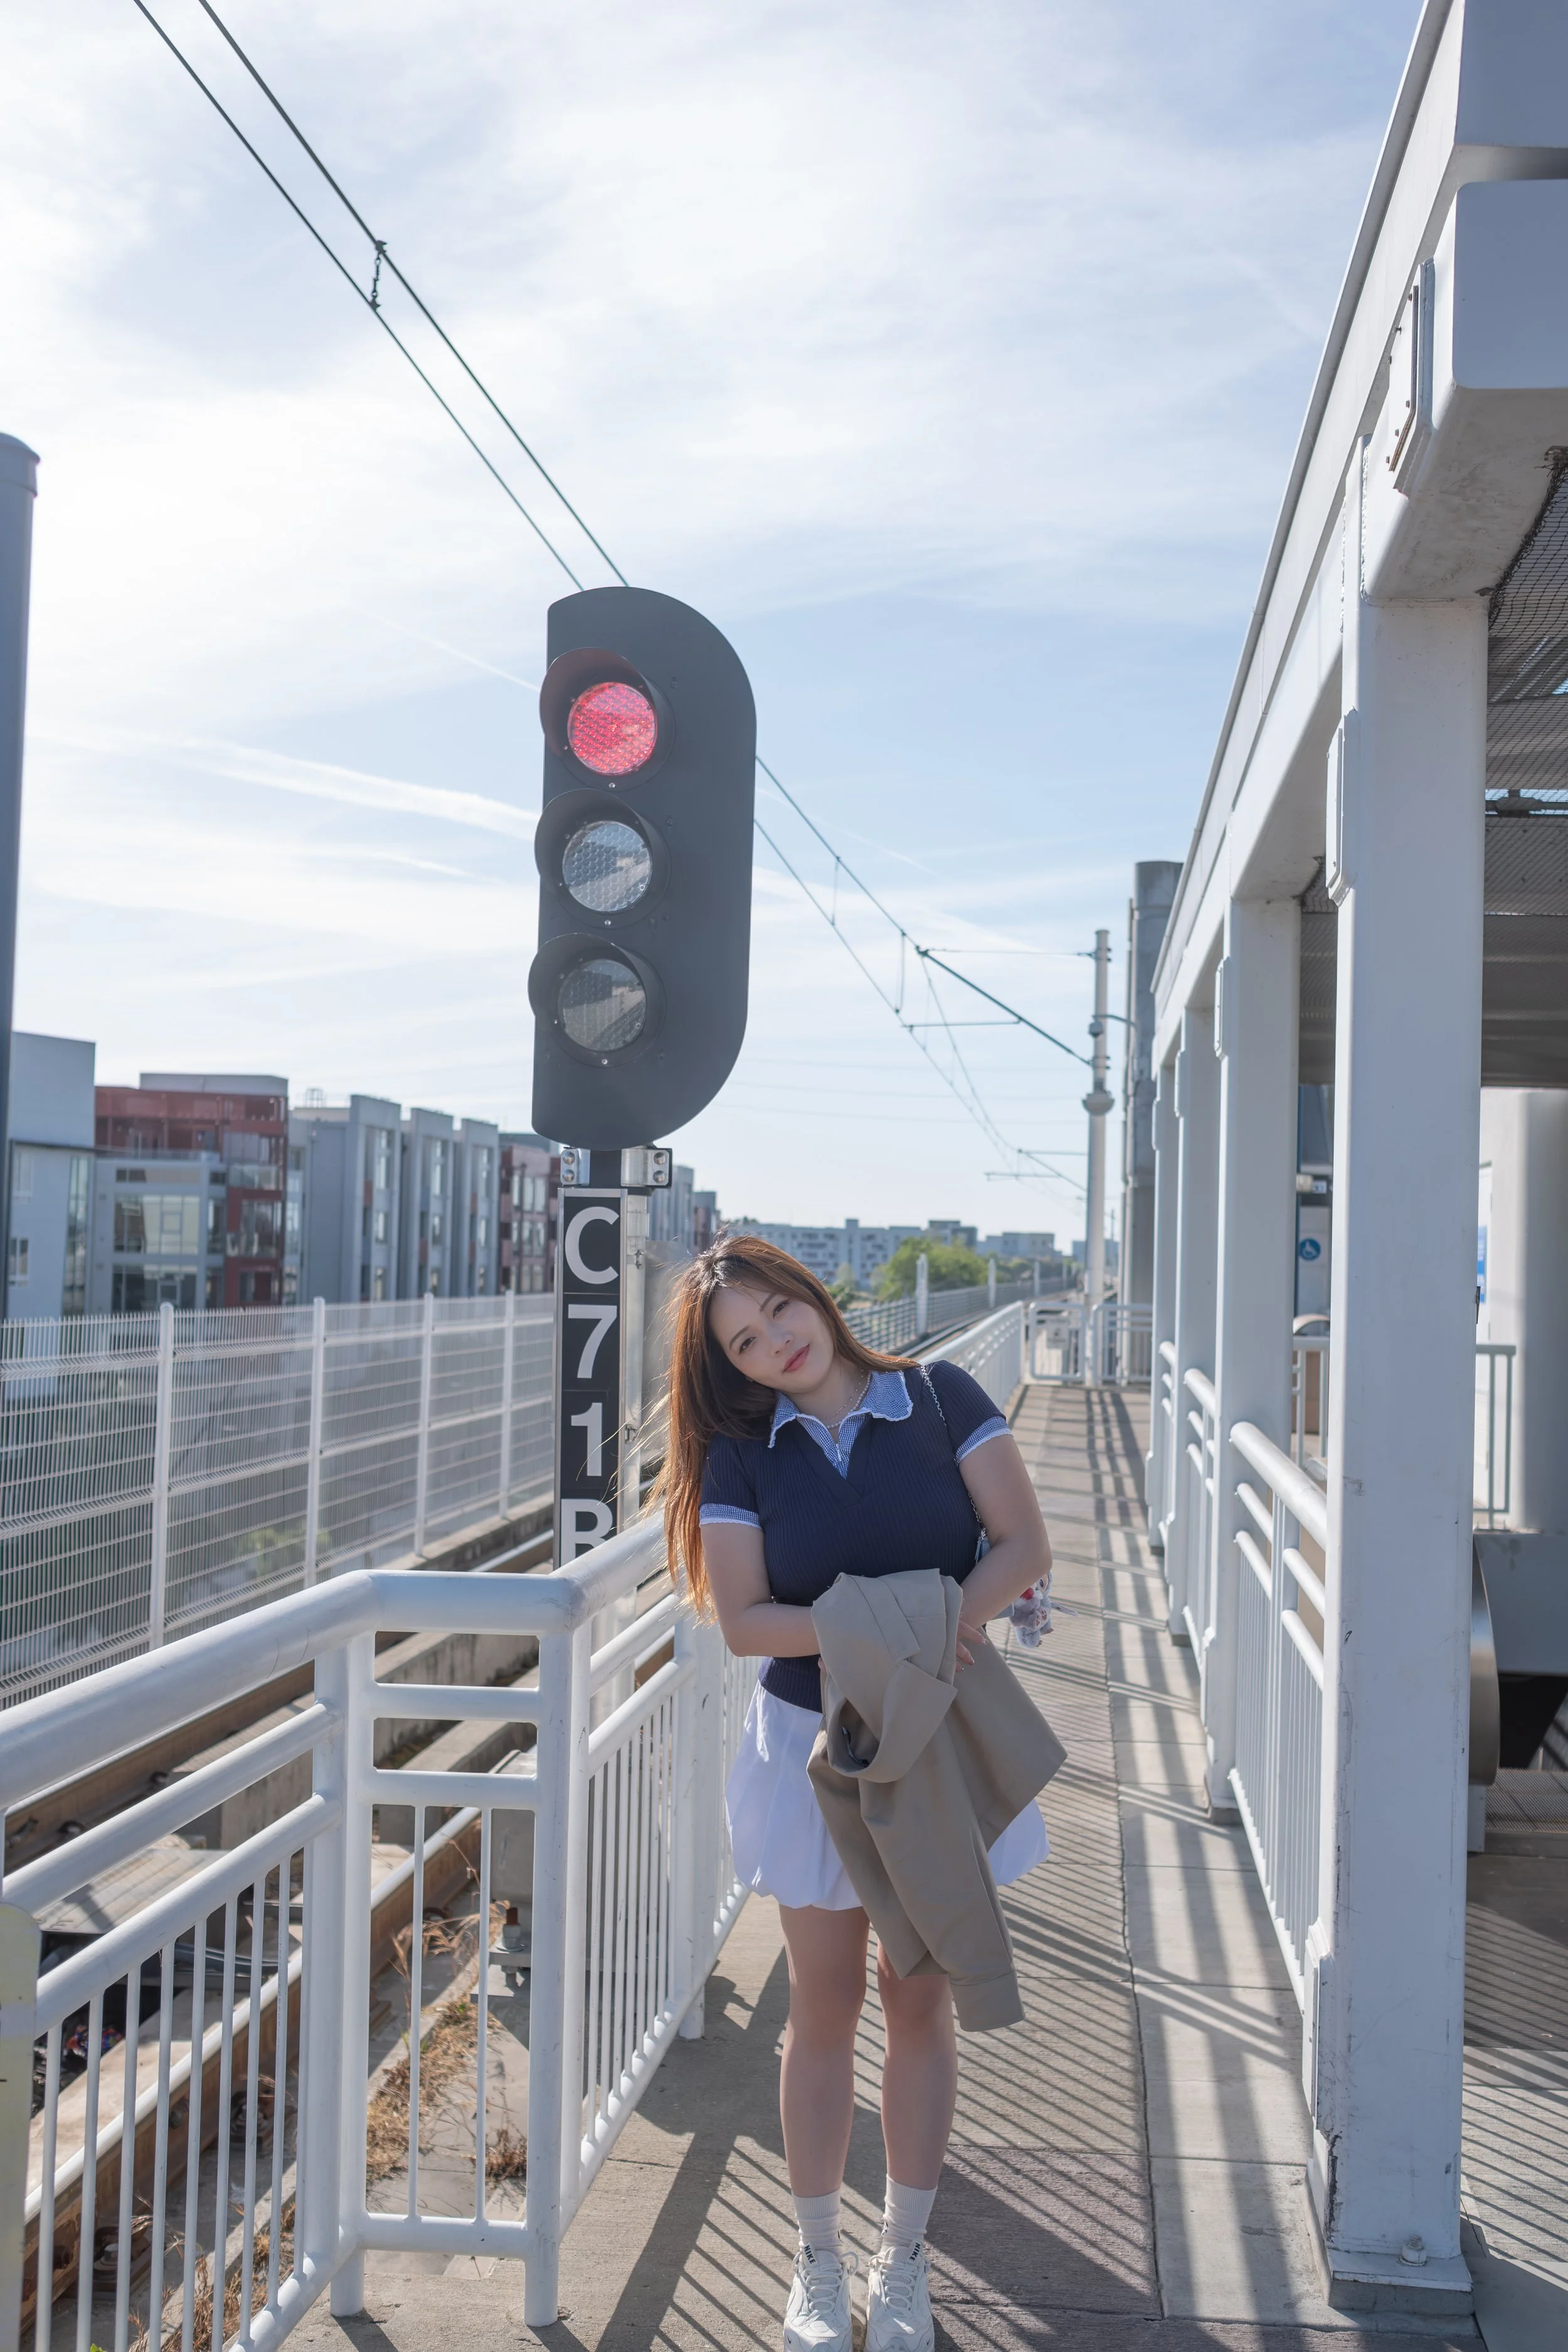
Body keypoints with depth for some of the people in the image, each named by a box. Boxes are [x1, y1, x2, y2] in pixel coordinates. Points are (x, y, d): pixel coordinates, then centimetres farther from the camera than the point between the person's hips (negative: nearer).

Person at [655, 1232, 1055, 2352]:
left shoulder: (939, 1398, -6)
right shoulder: (742, 1453, -4)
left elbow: (1026, 1544, -10)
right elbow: (743, 1618, -10)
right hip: (812, 1746, 0)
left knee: (920, 2001, 11)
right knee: (826, 2010, 11)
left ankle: (902, 2261, 28)